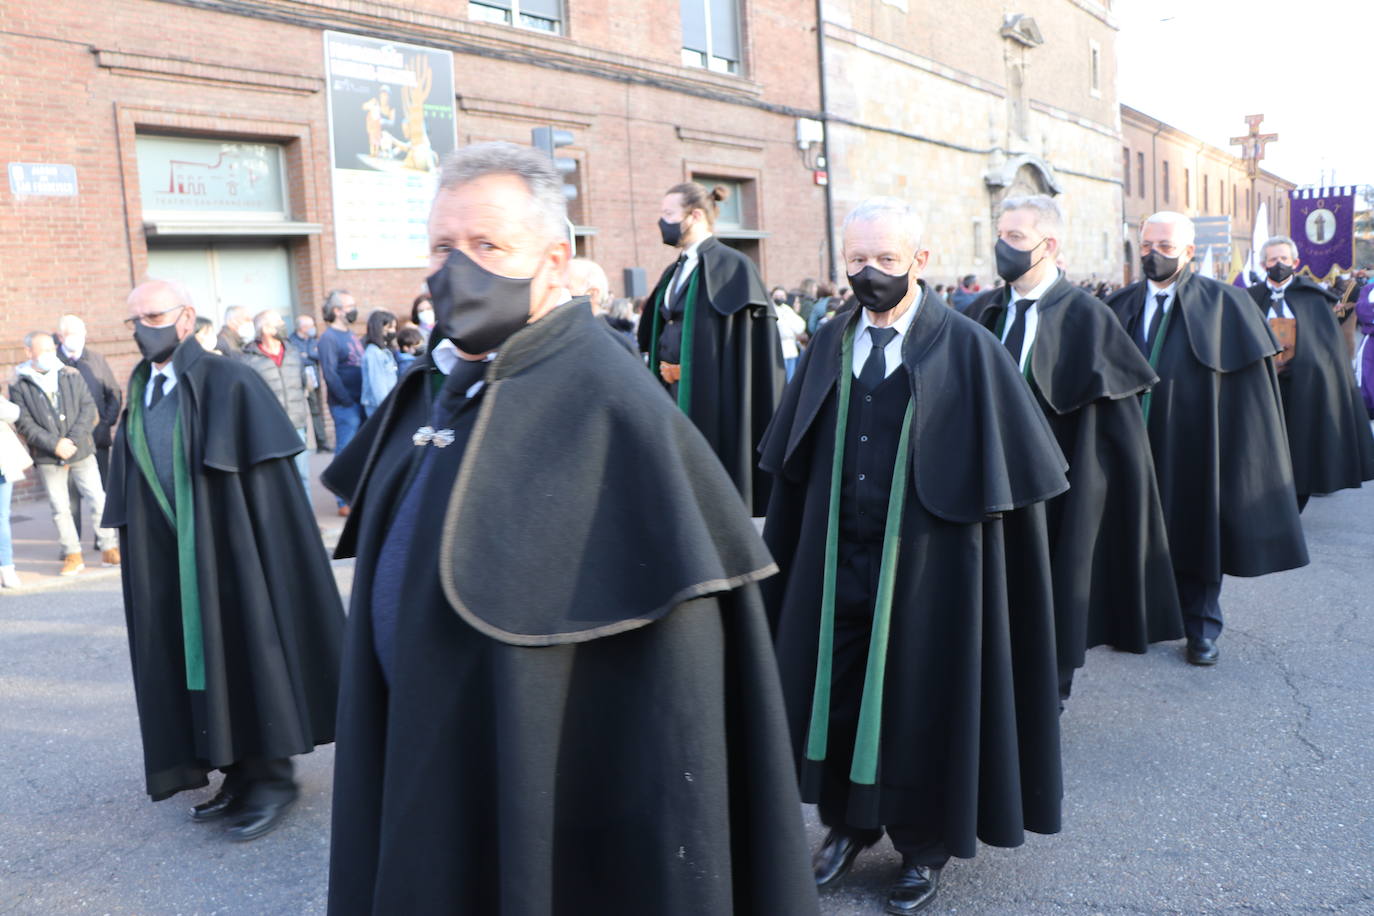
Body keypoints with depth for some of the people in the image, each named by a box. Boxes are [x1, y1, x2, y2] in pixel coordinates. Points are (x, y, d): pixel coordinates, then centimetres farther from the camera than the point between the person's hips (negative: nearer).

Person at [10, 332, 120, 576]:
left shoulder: (72, 376, 3)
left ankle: (108, 549, 11)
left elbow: (88, 408, -1)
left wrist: (73, 440, -12)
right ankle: (72, 555, 16)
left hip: (82, 451, 1)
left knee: (98, 500, -1)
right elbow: (25, 424, -5)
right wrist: (54, 445, -15)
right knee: (59, 508, 6)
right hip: (48, 458, 0)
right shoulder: (19, 387, 0)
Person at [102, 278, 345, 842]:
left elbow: (268, 477, -12)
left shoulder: (229, 382, -8)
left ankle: (272, 777, 11)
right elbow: (131, 494, 15)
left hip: (228, 551, -6)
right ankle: (238, 775, 23)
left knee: (248, 652, -1)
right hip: (168, 558, 7)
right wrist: (136, 548, 10)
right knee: (199, 657, 10)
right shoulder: (138, 399, 12)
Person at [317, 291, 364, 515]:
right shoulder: (329, 338, -9)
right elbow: (330, 374, -16)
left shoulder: (351, 335, 16)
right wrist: (348, 402, -15)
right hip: (344, 405, -8)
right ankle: (346, 502, 3)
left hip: (361, 402, 8)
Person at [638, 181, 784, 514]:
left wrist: (688, 370, -12)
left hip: (713, 401, -8)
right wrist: (664, 368, 5)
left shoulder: (731, 265, -8)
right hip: (676, 396, 8)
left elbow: (743, 350, -13)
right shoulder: (675, 272, 17)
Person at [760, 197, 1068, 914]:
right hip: (836, 560, 4)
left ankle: (924, 844, 31)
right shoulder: (830, 344, 4)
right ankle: (848, 821, 36)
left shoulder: (965, 347, -8)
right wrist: (789, 549, 5)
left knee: (919, 699, 9)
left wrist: (975, 531, -9)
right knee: (832, 688, 13)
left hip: (924, 565, -4)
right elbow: (794, 462, 7)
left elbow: (1006, 465, -6)